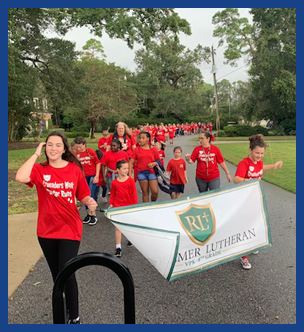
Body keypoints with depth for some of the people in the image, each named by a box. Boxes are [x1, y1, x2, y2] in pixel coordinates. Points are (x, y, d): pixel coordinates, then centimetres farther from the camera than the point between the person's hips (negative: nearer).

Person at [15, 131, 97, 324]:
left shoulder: (75, 169, -5)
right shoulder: (39, 170, -7)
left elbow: (83, 195, 2)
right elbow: (20, 178, -28)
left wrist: (90, 202, -20)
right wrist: (36, 154, -18)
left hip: (70, 229, -2)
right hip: (46, 230, 2)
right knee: (56, 274, 18)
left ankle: (74, 317, 19)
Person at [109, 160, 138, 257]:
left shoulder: (130, 181, -7)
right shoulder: (114, 182, -3)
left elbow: (134, 194, -5)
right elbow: (112, 194, 7)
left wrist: (135, 205, -5)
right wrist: (111, 204, 0)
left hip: (128, 206, 0)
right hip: (118, 207, 0)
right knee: (117, 226, -3)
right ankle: (118, 247, 0)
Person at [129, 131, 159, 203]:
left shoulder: (153, 149, 4)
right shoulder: (136, 150, 3)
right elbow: (131, 162, 2)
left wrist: (154, 163, -12)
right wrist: (130, 174, -6)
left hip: (152, 172, 0)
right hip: (141, 173, 0)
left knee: (155, 191, -7)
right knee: (145, 192, 5)